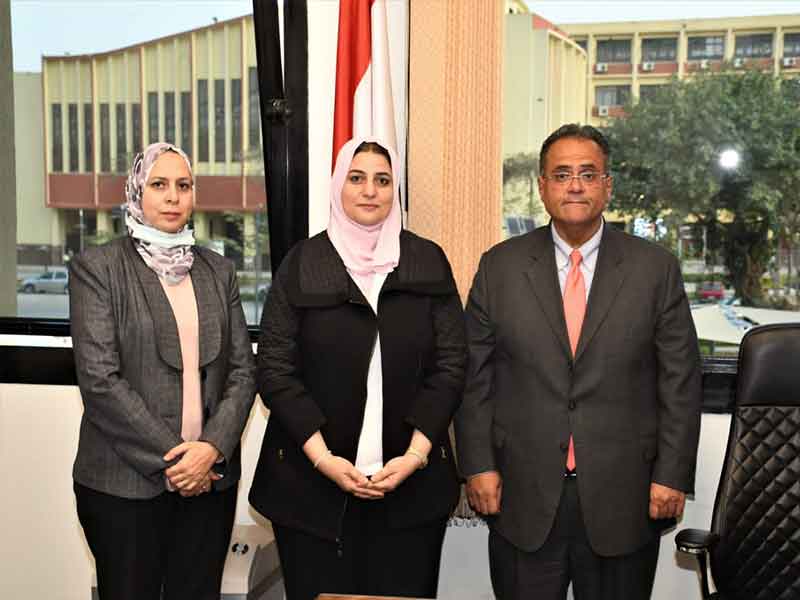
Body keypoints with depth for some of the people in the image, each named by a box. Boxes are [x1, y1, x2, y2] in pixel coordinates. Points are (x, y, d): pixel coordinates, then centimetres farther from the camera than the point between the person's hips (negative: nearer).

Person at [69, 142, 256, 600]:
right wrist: (169, 458, -12)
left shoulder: (219, 271, 9)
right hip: (125, 481, -3)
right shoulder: (98, 268, -3)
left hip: (211, 475, 3)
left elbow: (243, 370, 5)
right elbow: (99, 379, -11)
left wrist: (212, 447, -9)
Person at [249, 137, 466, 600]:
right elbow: (275, 368, -3)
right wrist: (323, 458, -12)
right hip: (312, 484, 0)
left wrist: (415, 455, -10)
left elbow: (451, 362, 0)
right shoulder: (303, 263, 1)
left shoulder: (429, 262, 4)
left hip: (411, 483, 1)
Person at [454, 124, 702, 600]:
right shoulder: (500, 266, 2)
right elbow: (474, 375, 2)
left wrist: (672, 474, -4)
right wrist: (478, 465, -3)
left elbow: (681, 381, 0)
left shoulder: (656, 269, 0)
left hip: (624, 503, 0)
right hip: (523, 498, 0)